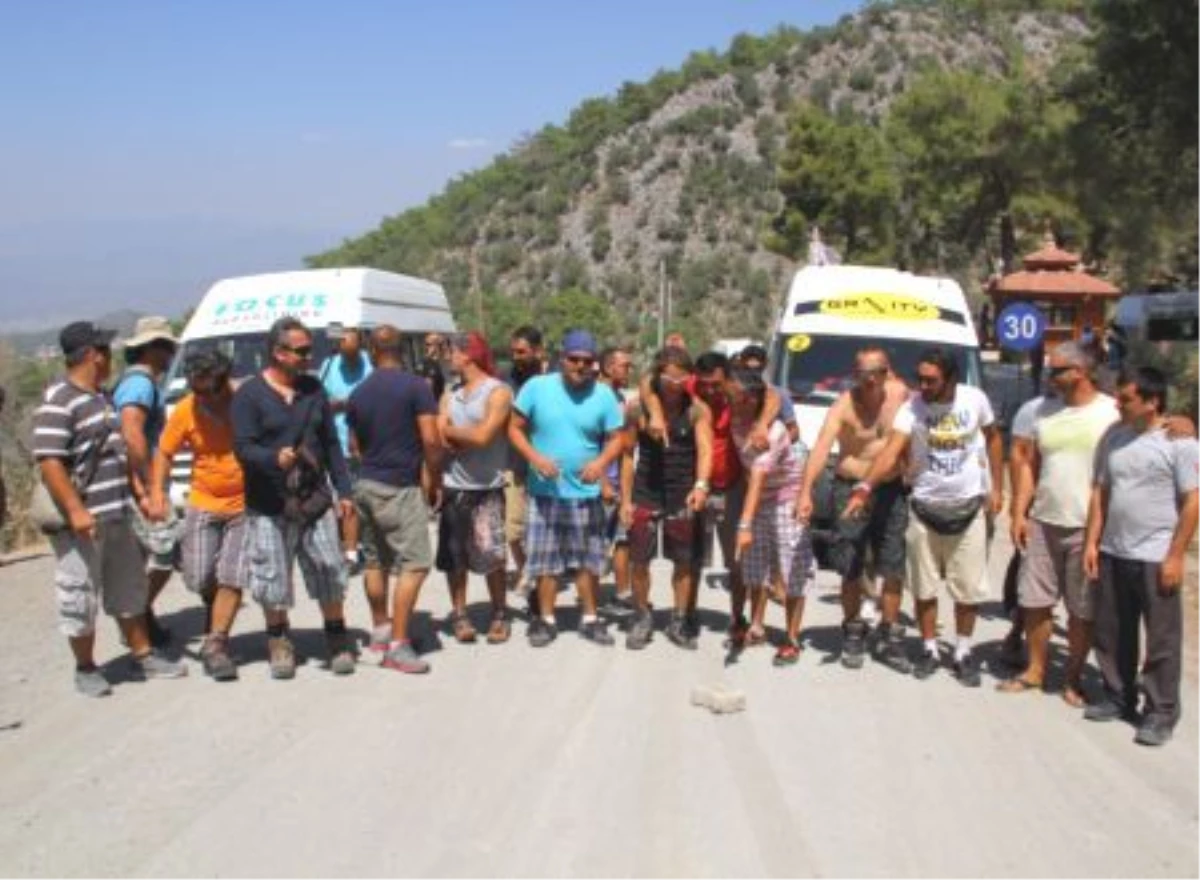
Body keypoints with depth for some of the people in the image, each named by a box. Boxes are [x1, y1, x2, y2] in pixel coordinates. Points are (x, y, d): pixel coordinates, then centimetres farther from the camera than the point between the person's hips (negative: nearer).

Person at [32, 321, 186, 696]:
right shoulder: (58, 402, -15)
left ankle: (143, 655, 28)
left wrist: (140, 493, 17)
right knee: (80, 597, 4)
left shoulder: (101, 398, 15)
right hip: (81, 521, -9)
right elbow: (49, 462, -22)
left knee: (129, 588, 16)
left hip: (116, 517, 9)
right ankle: (86, 669, 18)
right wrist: (75, 511, -26)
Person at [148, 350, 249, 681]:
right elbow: (164, 452, 3)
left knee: (231, 578, -3)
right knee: (199, 578, 6)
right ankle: (218, 628, 37)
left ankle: (215, 644, 8)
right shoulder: (185, 411, -8)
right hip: (203, 505, 3)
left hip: (245, 506, -2)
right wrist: (157, 492, -10)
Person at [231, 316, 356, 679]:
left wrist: (343, 491, 10)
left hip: (315, 499, 3)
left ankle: (338, 640, 19)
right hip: (269, 505, -3)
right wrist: (275, 458, -29)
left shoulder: (313, 389, 11)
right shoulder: (250, 394, -3)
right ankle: (279, 643, 23)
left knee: (330, 572, 4)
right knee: (272, 580, 3)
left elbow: (331, 443, 14)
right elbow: (243, 448, -9)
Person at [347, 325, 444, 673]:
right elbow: (430, 440, -13)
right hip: (401, 487, -7)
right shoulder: (416, 386, -10)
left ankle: (379, 629, 30)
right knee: (413, 563, -5)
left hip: (367, 484, 7)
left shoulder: (358, 393, 7)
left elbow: (355, 443, 16)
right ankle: (398, 645, -9)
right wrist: (434, 480, -2)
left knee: (375, 561, 17)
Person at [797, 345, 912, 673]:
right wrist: (806, 492, -39)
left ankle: (890, 638, 20)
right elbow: (821, 448, -26)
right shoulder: (844, 406, -14)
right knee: (851, 571, 3)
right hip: (850, 490, -3)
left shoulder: (900, 394, -1)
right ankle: (853, 634, 22)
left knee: (894, 571, 6)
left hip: (892, 491, 3)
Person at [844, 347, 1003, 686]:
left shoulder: (975, 399, -9)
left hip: (969, 508, 1)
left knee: (969, 588, 8)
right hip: (925, 508, 0)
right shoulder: (912, 408, -14)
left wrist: (997, 487, 5)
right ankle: (929, 649, 26)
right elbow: (891, 450, -26)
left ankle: (963, 652, 25)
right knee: (924, 588, 9)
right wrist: (865, 486, -42)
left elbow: (993, 438, 8)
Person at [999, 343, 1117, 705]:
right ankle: (1035, 671, 24)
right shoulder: (1045, 411, 6)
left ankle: (1073, 678, 21)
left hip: (1087, 528, -4)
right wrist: (1019, 513, 3)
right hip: (1042, 523, 4)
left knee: (1082, 609, 7)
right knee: (1035, 601, 10)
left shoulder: (1112, 413, -7)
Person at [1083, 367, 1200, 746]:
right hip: (1112, 554, 6)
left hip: (1156, 558, -6)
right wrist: (1091, 542, 6)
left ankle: (1161, 713, 16)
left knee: (1162, 639, 5)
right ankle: (1118, 697, 29)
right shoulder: (1114, 437, 6)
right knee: (1112, 634, 14)